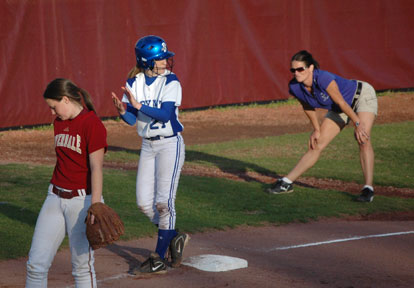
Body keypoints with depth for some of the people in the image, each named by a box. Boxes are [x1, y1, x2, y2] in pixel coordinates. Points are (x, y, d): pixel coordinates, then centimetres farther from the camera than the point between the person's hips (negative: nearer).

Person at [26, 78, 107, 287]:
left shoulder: (92, 123, -12)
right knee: (36, 263, 2)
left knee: (82, 265, -2)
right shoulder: (59, 123, 13)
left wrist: (95, 207, -24)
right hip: (55, 199, 8)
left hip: (82, 199, -7)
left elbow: (96, 168, -18)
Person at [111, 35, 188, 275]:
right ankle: (175, 237, 27)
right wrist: (122, 111, -23)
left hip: (170, 144, -5)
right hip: (148, 146, 5)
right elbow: (132, 119, -2)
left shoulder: (170, 82, -11)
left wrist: (138, 105, -31)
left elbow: (165, 114, -22)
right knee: (144, 203, 3)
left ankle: (159, 259, 1)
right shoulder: (134, 83, 2)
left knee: (163, 201, -8)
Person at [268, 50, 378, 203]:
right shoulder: (295, 87, -18)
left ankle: (368, 189, -28)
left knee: (363, 140, -27)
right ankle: (286, 183, 14)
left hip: (362, 95, -6)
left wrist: (358, 124, -28)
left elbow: (341, 102, -32)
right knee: (316, 145, 5)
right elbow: (307, 106, 1)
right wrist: (316, 129, 6)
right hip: (339, 109, 6)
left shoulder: (323, 79, -38)